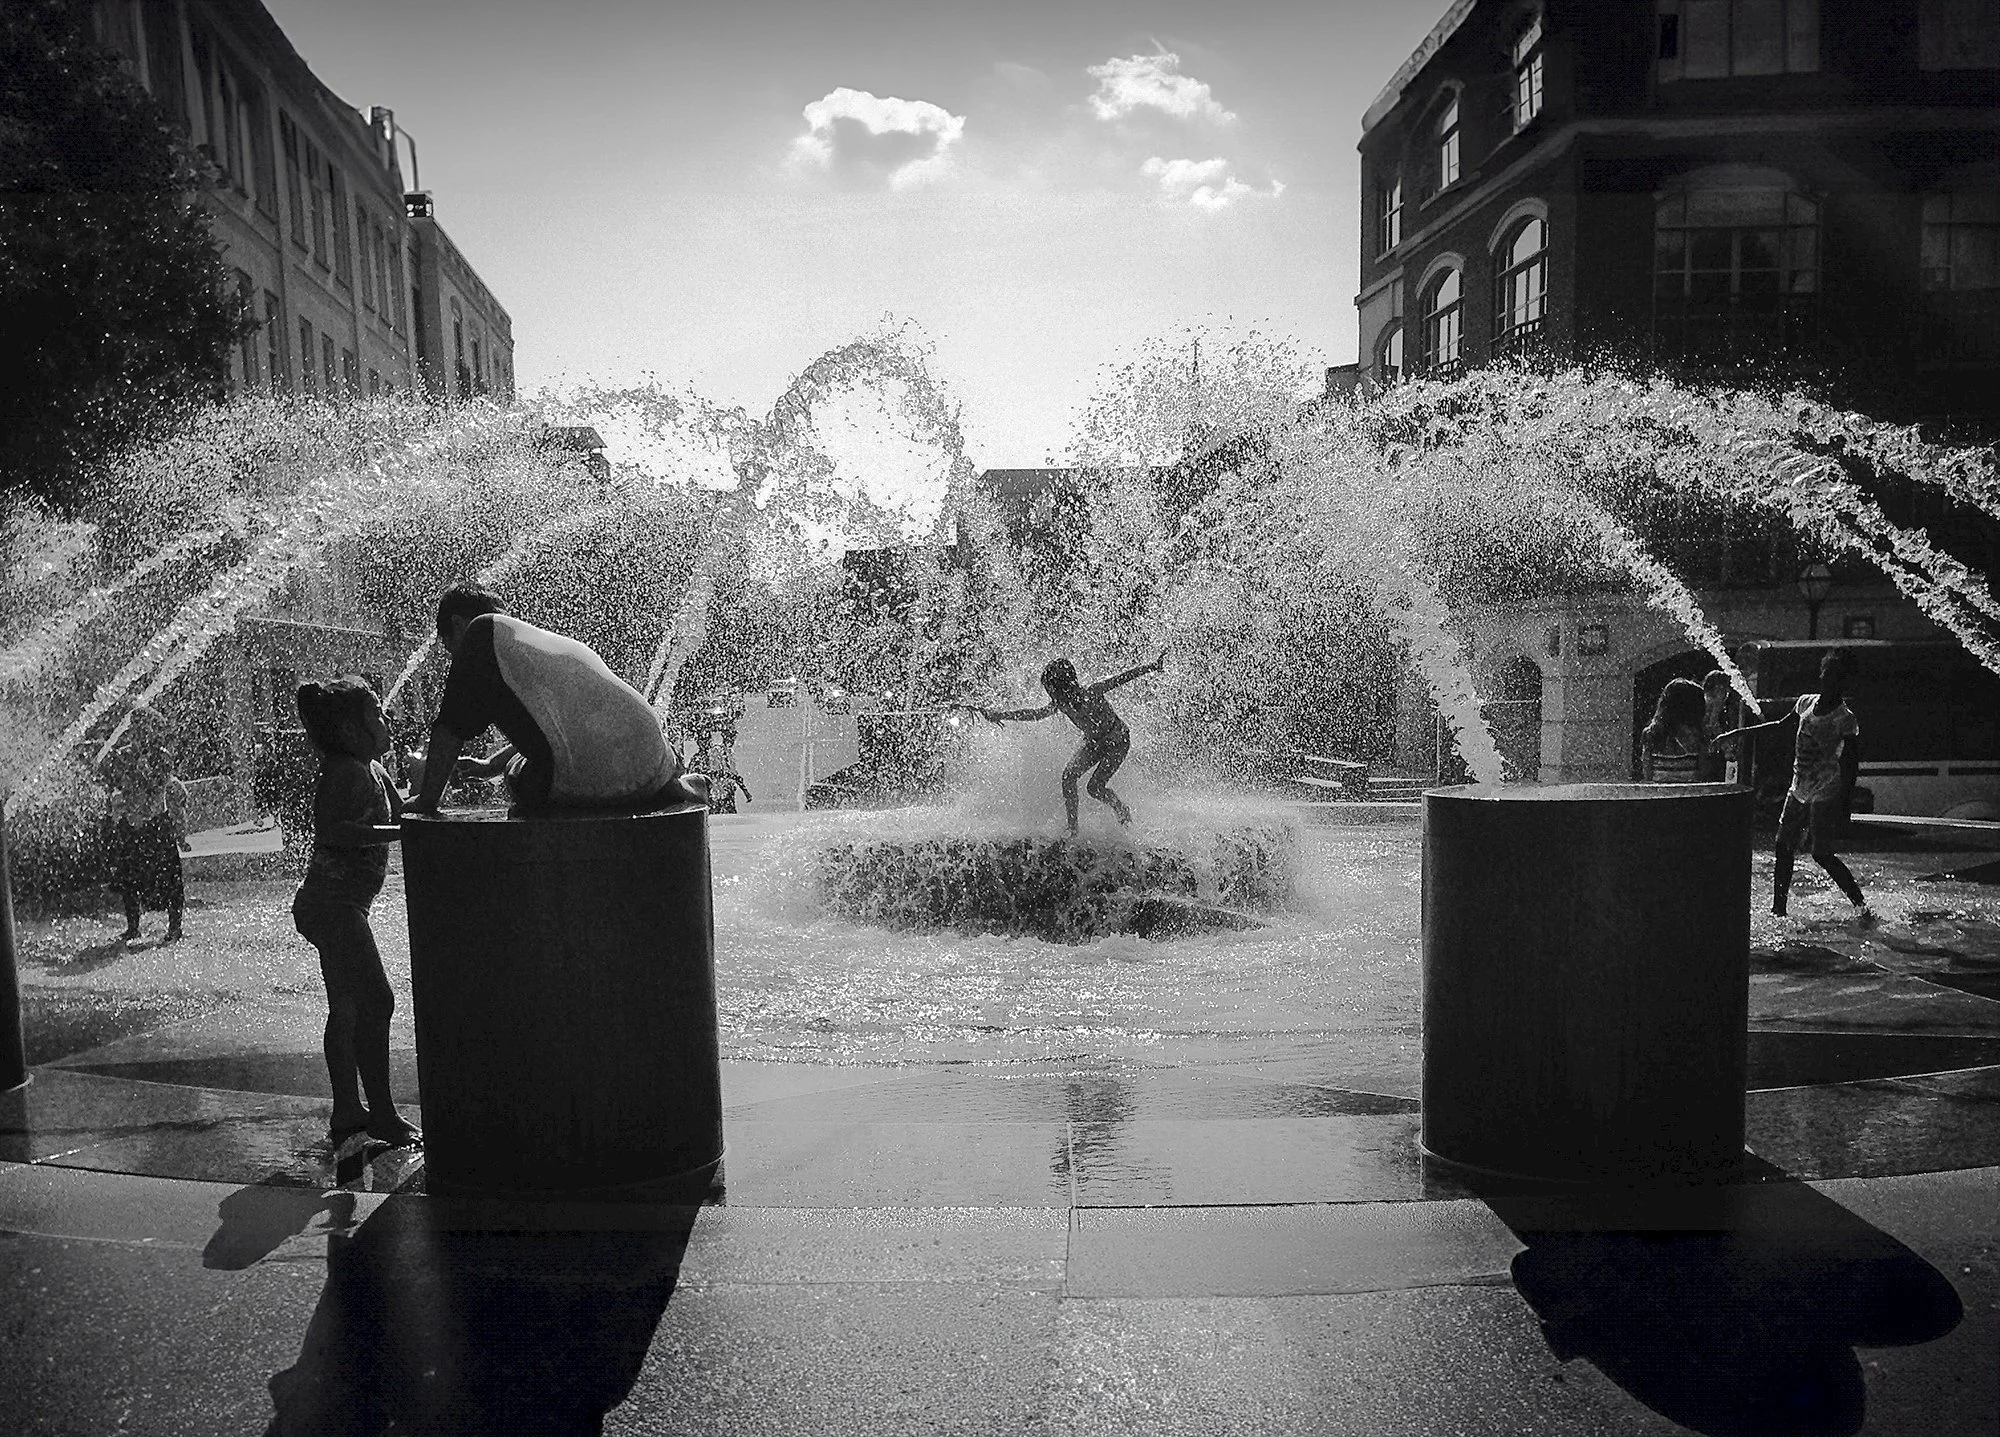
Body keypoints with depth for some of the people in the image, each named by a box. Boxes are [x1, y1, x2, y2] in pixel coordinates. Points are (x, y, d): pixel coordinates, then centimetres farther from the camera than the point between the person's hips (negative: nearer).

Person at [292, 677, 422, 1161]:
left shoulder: (371, 770, 13)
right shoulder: (345, 772, -16)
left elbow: (397, 811, 25)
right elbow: (331, 829, -30)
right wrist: (398, 832, -31)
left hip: (339, 906, 10)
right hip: (333, 905, -10)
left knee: (347, 1010, 13)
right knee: (376, 1001, -11)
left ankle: (348, 1120, 21)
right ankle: (381, 1116, -5)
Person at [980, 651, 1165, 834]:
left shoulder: (1090, 693, -30)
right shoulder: (1060, 702, -13)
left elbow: (1122, 678, -27)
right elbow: (1036, 714, -6)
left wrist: (1153, 666, -30)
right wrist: (1003, 715, -12)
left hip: (1118, 740, -6)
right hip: (1094, 741, 6)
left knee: (1095, 788, -14)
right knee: (1069, 775, -11)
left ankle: (1124, 812, 13)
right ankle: (1072, 827, -3)